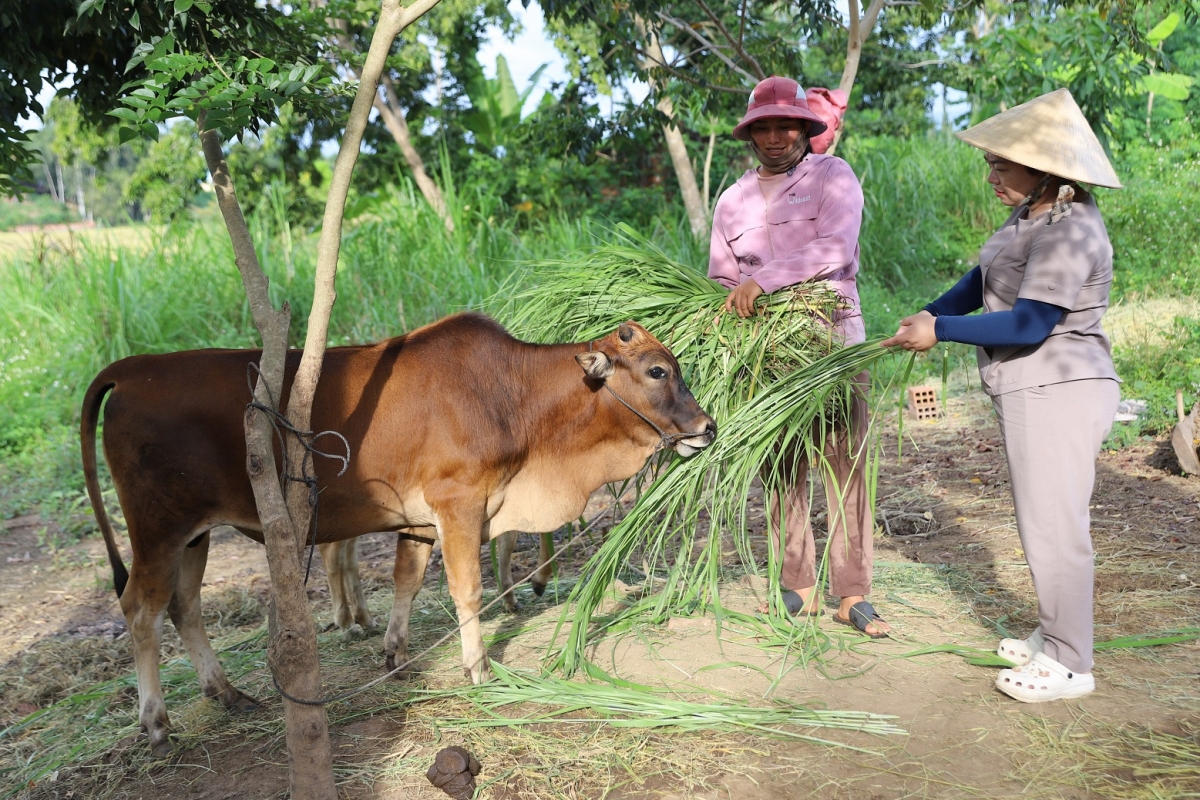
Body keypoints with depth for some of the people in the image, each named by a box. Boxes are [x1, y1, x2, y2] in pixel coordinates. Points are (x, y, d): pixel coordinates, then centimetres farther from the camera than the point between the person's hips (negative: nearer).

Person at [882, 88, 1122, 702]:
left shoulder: (1069, 232, -22)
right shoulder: (1031, 215, 8)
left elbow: (1028, 325, -24)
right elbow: (984, 279, 21)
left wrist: (941, 331, -18)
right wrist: (932, 312, 8)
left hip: (1059, 395, -10)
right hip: (1033, 394, 10)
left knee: (1053, 527, -2)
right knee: (1043, 522, 19)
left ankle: (1069, 665, 11)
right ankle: (1054, 636, 34)